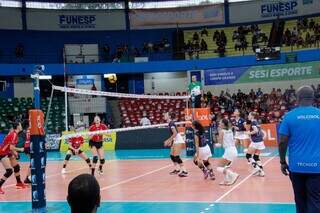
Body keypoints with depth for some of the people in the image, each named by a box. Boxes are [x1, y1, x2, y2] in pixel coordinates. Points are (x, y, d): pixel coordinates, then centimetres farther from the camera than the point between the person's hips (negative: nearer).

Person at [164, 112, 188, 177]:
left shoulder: (171, 123, -15)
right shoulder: (170, 123, 13)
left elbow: (175, 133, -24)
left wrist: (169, 140, -20)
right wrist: (170, 141, 18)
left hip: (179, 141, -10)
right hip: (176, 141, 10)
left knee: (176, 156, -15)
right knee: (172, 155, 15)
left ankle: (184, 171, -16)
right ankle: (177, 169, 26)